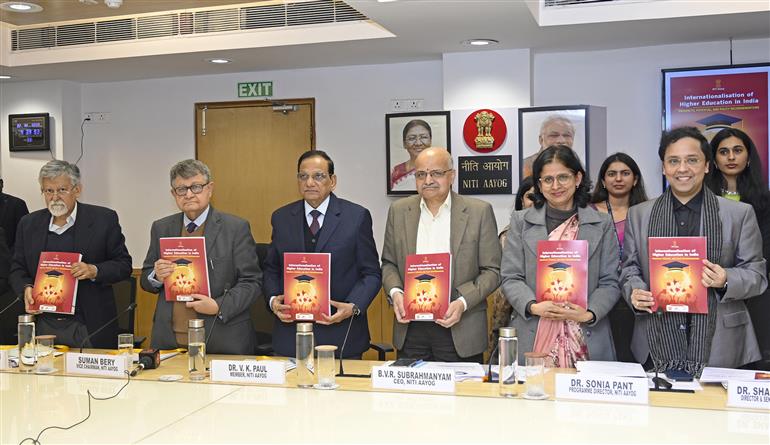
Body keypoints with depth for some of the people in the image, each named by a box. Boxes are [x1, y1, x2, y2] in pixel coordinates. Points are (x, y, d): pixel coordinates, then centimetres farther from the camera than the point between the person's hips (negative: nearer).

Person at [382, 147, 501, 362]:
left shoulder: (479, 212, -3)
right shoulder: (399, 211, 6)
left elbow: (491, 270, -3)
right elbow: (389, 263, 13)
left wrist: (463, 302, -16)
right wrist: (395, 292, -6)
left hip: (460, 331, -2)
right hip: (410, 329, 3)